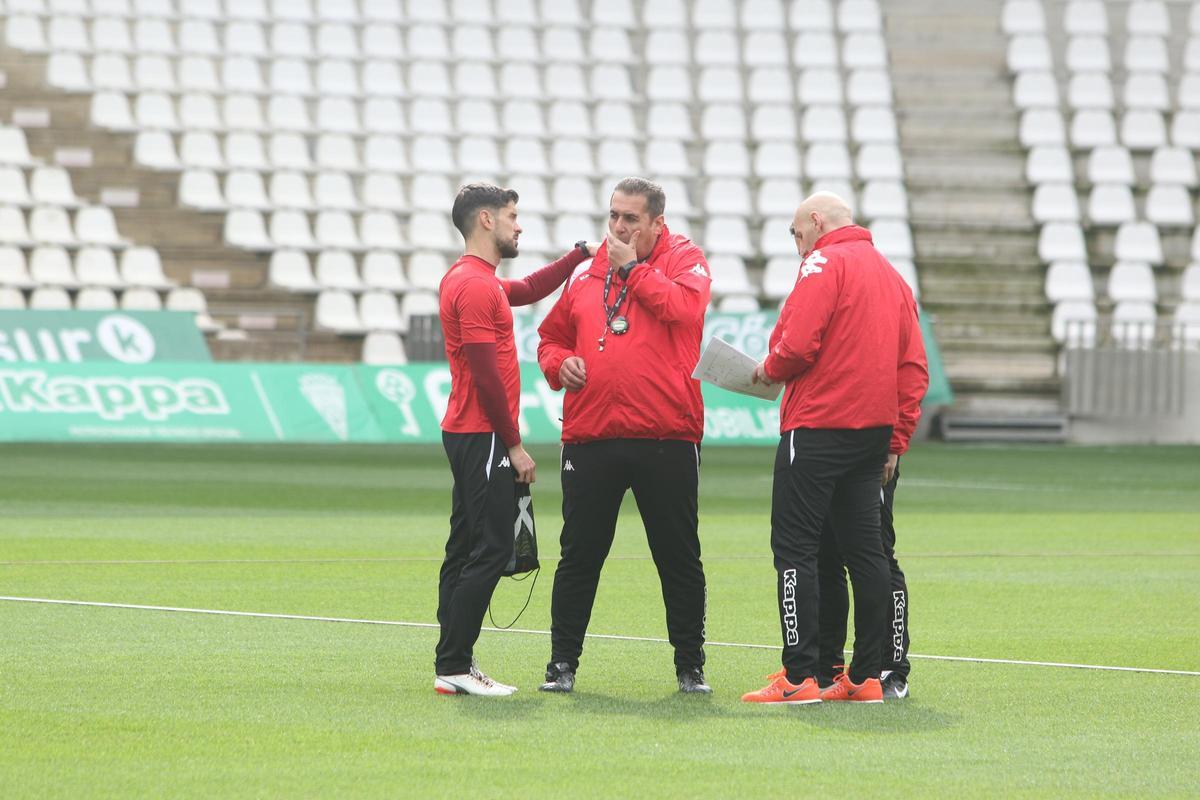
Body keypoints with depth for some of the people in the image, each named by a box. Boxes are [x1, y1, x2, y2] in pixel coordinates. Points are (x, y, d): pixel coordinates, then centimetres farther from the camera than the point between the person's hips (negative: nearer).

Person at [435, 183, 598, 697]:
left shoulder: (475, 281, 16)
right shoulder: (475, 285, -15)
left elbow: (527, 290, 36)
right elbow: (486, 375, -19)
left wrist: (582, 254, 30)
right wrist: (514, 445, -16)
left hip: (468, 437, 11)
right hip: (483, 439, -11)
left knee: (467, 551, 11)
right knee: (490, 551, -11)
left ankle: (454, 664, 12)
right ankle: (453, 668, -12)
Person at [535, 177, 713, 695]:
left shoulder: (684, 260, 3)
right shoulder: (586, 274, 13)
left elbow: (682, 307, -17)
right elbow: (551, 336, 22)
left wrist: (634, 268, -10)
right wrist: (558, 362, 1)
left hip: (665, 437, -3)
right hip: (589, 435, 3)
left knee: (679, 558, 4)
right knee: (579, 556, 5)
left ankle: (690, 667, 14)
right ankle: (563, 662, 13)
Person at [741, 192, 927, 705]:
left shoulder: (824, 264, -7)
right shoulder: (890, 274, 18)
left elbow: (797, 345, -18)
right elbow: (914, 366, 15)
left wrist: (769, 370, 2)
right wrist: (896, 437, 14)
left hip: (817, 427, -8)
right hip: (874, 430, 8)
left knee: (794, 547, -5)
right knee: (864, 548, 9)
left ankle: (799, 676, -11)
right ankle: (865, 677, 8)